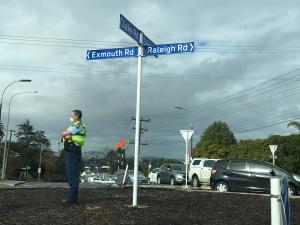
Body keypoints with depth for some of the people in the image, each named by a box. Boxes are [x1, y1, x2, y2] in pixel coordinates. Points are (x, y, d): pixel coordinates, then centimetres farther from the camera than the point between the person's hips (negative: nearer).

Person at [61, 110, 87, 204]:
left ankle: (72, 197, -7)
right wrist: (66, 136, -10)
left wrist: (64, 135, 10)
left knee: (73, 175, -9)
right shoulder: (74, 126, 23)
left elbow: (63, 134, -12)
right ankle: (72, 195, 21)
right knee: (70, 174, 13)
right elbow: (63, 135, 12)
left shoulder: (79, 126, -9)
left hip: (73, 152, -10)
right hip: (69, 152, 10)